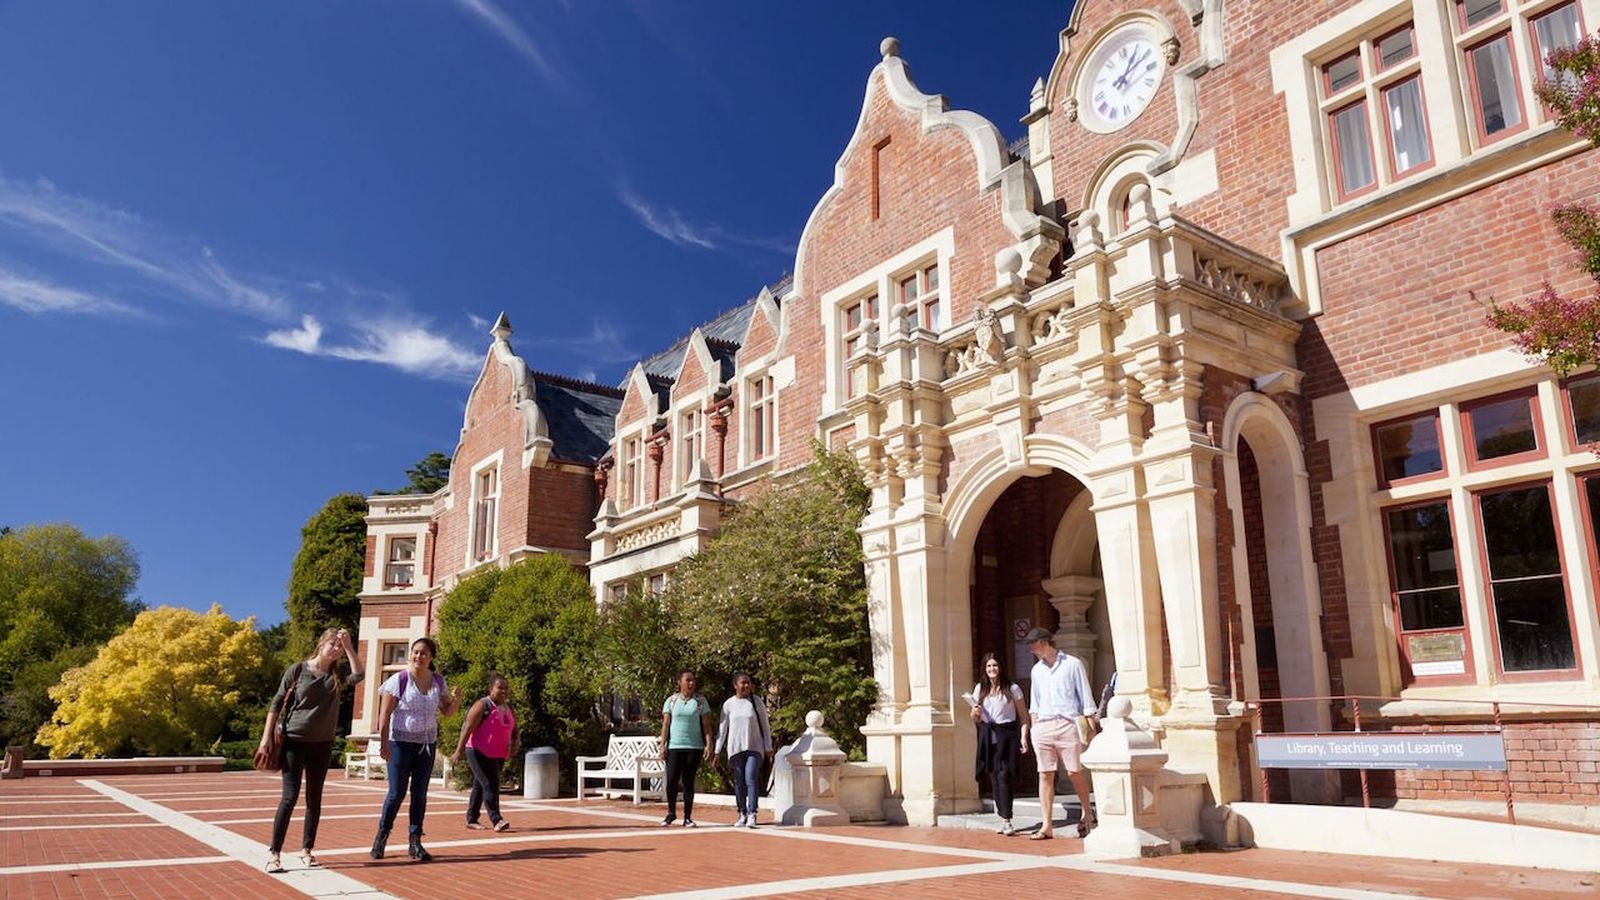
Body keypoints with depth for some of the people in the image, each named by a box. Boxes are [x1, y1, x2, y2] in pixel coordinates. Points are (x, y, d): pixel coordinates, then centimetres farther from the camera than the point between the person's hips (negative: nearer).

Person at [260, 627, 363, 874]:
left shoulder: (336, 675, 3)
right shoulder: (298, 670, -4)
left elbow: (358, 675, -18)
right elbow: (277, 704, 0)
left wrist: (348, 645, -16)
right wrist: (266, 736, -6)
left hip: (322, 744, 3)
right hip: (294, 742, -3)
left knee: (314, 799, 9)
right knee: (290, 797, -7)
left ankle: (306, 849, 19)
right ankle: (274, 853, 0)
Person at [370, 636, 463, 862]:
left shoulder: (438, 681, 5)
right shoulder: (399, 679, -9)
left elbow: (446, 711, 11)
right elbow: (384, 714, -10)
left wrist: (457, 699, -10)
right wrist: (384, 744, -15)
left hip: (427, 743, 4)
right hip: (400, 742, -4)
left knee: (420, 793, 5)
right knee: (397, 793, -3)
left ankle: (415, 843, 12)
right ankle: (381, 836, 18)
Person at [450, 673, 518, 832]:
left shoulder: (508, 707, 12)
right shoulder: (482, 706, -11)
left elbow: (513, 728, 18)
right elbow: (468, 728, -15)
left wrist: (514, 742, -4)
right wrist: (459, 751, -20)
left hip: (498, 756, 7)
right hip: (480, 753, -7)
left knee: (480, 786, 15)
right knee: (490, 785, -15)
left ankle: (471, 819, 24)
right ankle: (496, 820, -17)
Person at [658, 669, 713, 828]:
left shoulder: (700, 701, 5)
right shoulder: (671, 701, 6)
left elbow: (706, 725, 3)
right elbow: (665, 724, 5)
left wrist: (709, 745, -6)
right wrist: (662, 745, -3)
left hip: (694, 747, 0)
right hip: (674, 746, 0)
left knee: (688, 782, 3)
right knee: (672, 780, -6)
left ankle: (687, 817, 11)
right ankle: (671, 813, 14)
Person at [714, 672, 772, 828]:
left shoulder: (757, 702, 1)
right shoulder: (728, 704, 2)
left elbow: (765, 725, 4)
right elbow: (722, 728, 4)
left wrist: (768, 747, 1)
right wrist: (717, 751, 0)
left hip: (754, 747, -1)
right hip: (735, 748, 2)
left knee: (751, 779, -13)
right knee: (739, 781, 5)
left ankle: (752, 815, -12)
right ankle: (742, 814, 17)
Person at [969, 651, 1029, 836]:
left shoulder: (1012, 688, 1)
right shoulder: (980, 689, 12)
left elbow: (1024, 716, 1)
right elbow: (976, 720, 20)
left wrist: (1023, 737, -10)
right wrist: (975, 714, -3)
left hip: (1006, 734, -4)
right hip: (987, 736, 4)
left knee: (1003, 776, -11)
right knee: (993, 777, 5)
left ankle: (1005, 820, -8)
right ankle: (1002, 812, 19)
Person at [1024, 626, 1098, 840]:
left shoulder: (1072, 664, 2)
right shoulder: (1036, 670, 16)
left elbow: (1085, 695, 3)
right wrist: (1033, 727, 13)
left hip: (1067, 724, -4)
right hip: (1043, 726, 4)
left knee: (1074, 772, -3)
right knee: (1045, 774, 0)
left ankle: (1087, 813, 21)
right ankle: (1047, 826, 1)